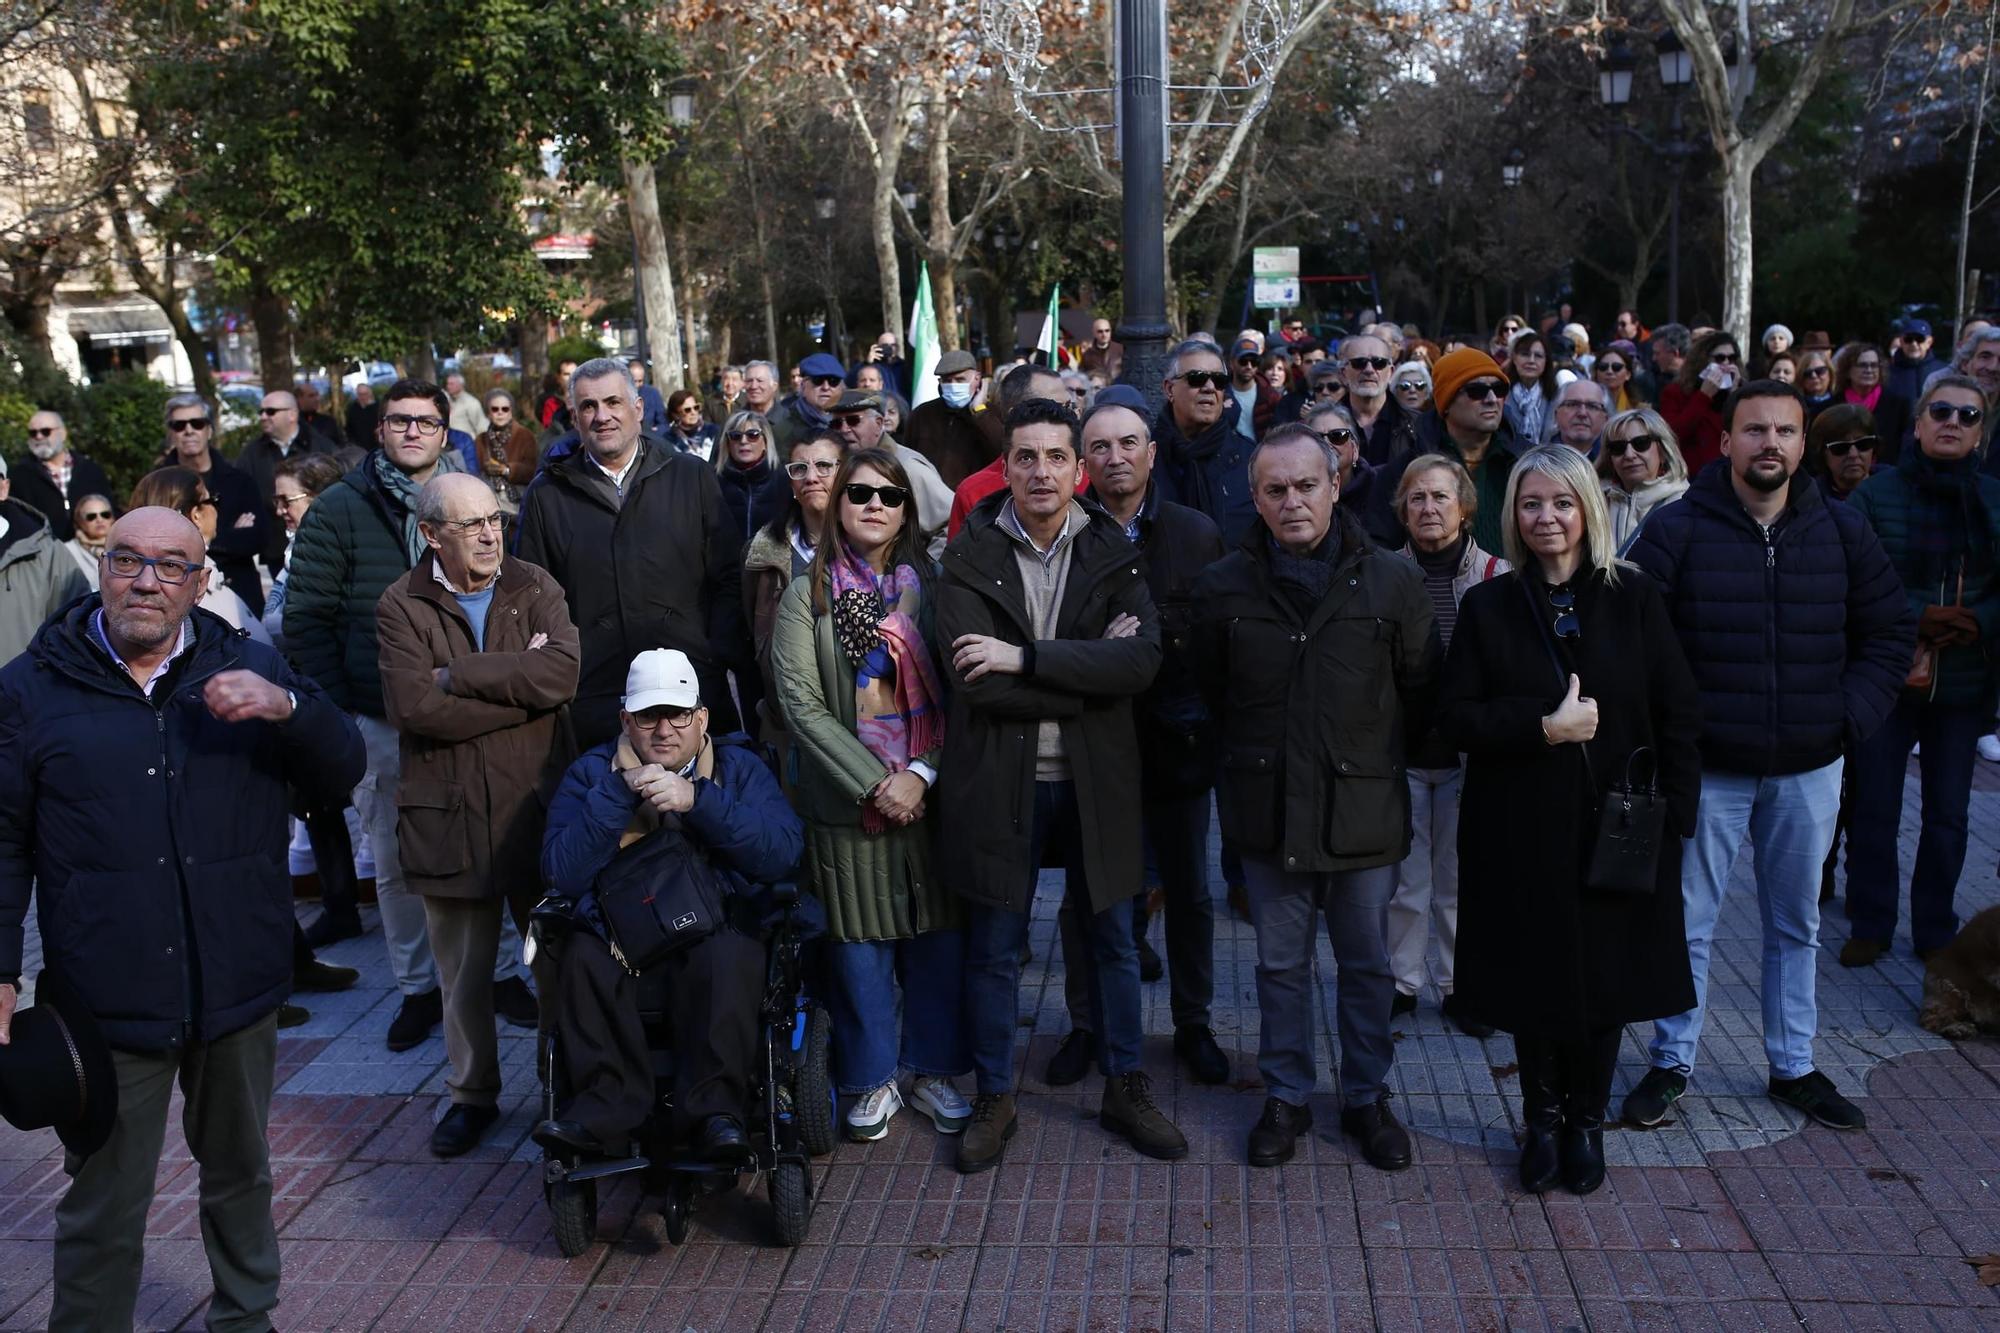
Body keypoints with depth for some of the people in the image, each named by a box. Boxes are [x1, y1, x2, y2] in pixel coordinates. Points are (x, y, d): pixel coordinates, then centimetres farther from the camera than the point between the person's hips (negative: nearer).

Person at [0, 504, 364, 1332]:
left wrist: (287, 706, -18)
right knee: (103, 1207, 8)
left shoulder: (248, 669, 5)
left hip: (239, 983, 2)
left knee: (240, 1172, 20)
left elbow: (341, 774, 1)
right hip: (110, 997, -2)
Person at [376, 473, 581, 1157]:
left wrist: (456, 675, -15)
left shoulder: (535, 588, 2)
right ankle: (473, 1095, 31)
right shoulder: (401, 606, -2)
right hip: (448, 813, 0)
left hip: (537, 804, 0)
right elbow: (414, 708, -17)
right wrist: (521, 685, -15)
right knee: (462, 971, 13)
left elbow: (562, 672, -17)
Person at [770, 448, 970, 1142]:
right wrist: (876, 783, -13)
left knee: (938, 936, 7)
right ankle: (873, 1080, 23)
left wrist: (921, 773, -13)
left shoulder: (929, 588, 5)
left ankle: (933, 1071, 25)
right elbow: (801, 702, -6)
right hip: (847, 799, -1)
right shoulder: (808, 594, 1)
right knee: (860, 944, 6)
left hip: (929, 795, 1)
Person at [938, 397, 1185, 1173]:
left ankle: (1124, 1090, 33)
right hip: (999, 780, -2)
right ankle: (994, 1100, 28)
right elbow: (980, 685, -18)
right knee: (994, 949, 10)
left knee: (1114, 939, 14)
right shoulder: (970, 558, -6)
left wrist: (1025, 657, -21)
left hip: (1094, 777, 2)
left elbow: (1143, 660, -16)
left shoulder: (1111, 554, 0)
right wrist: (1086, 673, -16)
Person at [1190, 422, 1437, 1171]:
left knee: (1368, 966, 13)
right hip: (1268, 809, 1)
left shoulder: (1390, 582, -4)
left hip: (1363, 809, 0)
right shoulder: (1224, 587, -1)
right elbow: (1207, 692, 11)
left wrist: (1374, 757, 8)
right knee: (1281, 965, 13)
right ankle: (1286, 1097, 29)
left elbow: (1423, 691, 6)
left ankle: (1367, 1097, 31)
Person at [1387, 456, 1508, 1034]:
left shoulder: (1498, 577, -2)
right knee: (1403, 874, 8)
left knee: (1461, 876, 10)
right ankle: (1402, 981, 23)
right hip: (1401, 749, 1)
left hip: (1468, 752, 0)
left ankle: (1459, 983, 25)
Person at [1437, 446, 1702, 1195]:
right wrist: (1545, 727, -18)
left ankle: (1586, 1121, 29)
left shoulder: (1632, 598, 0)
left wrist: (1672, 814, -5)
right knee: (1533, 980, 7)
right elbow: (1455, 719, -5)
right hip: (1521, 832, 0)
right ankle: (1542, 1120, 29)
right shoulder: (1488, 607, 1)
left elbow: (1679, 714, 2)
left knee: (1606, 977, 8)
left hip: (1616, 828, 0)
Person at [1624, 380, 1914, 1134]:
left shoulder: (1843, 532, 2)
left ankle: (1793, 1068, 31)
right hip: (1709, 767, -3)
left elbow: (1890, 633, 9)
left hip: (1809, 769, 3)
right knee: (1689, 923, 7)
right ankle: (1671, 1063, 22)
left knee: (1796, 924, 16)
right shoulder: (1676, 530, -9)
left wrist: (1851, 716, -2)